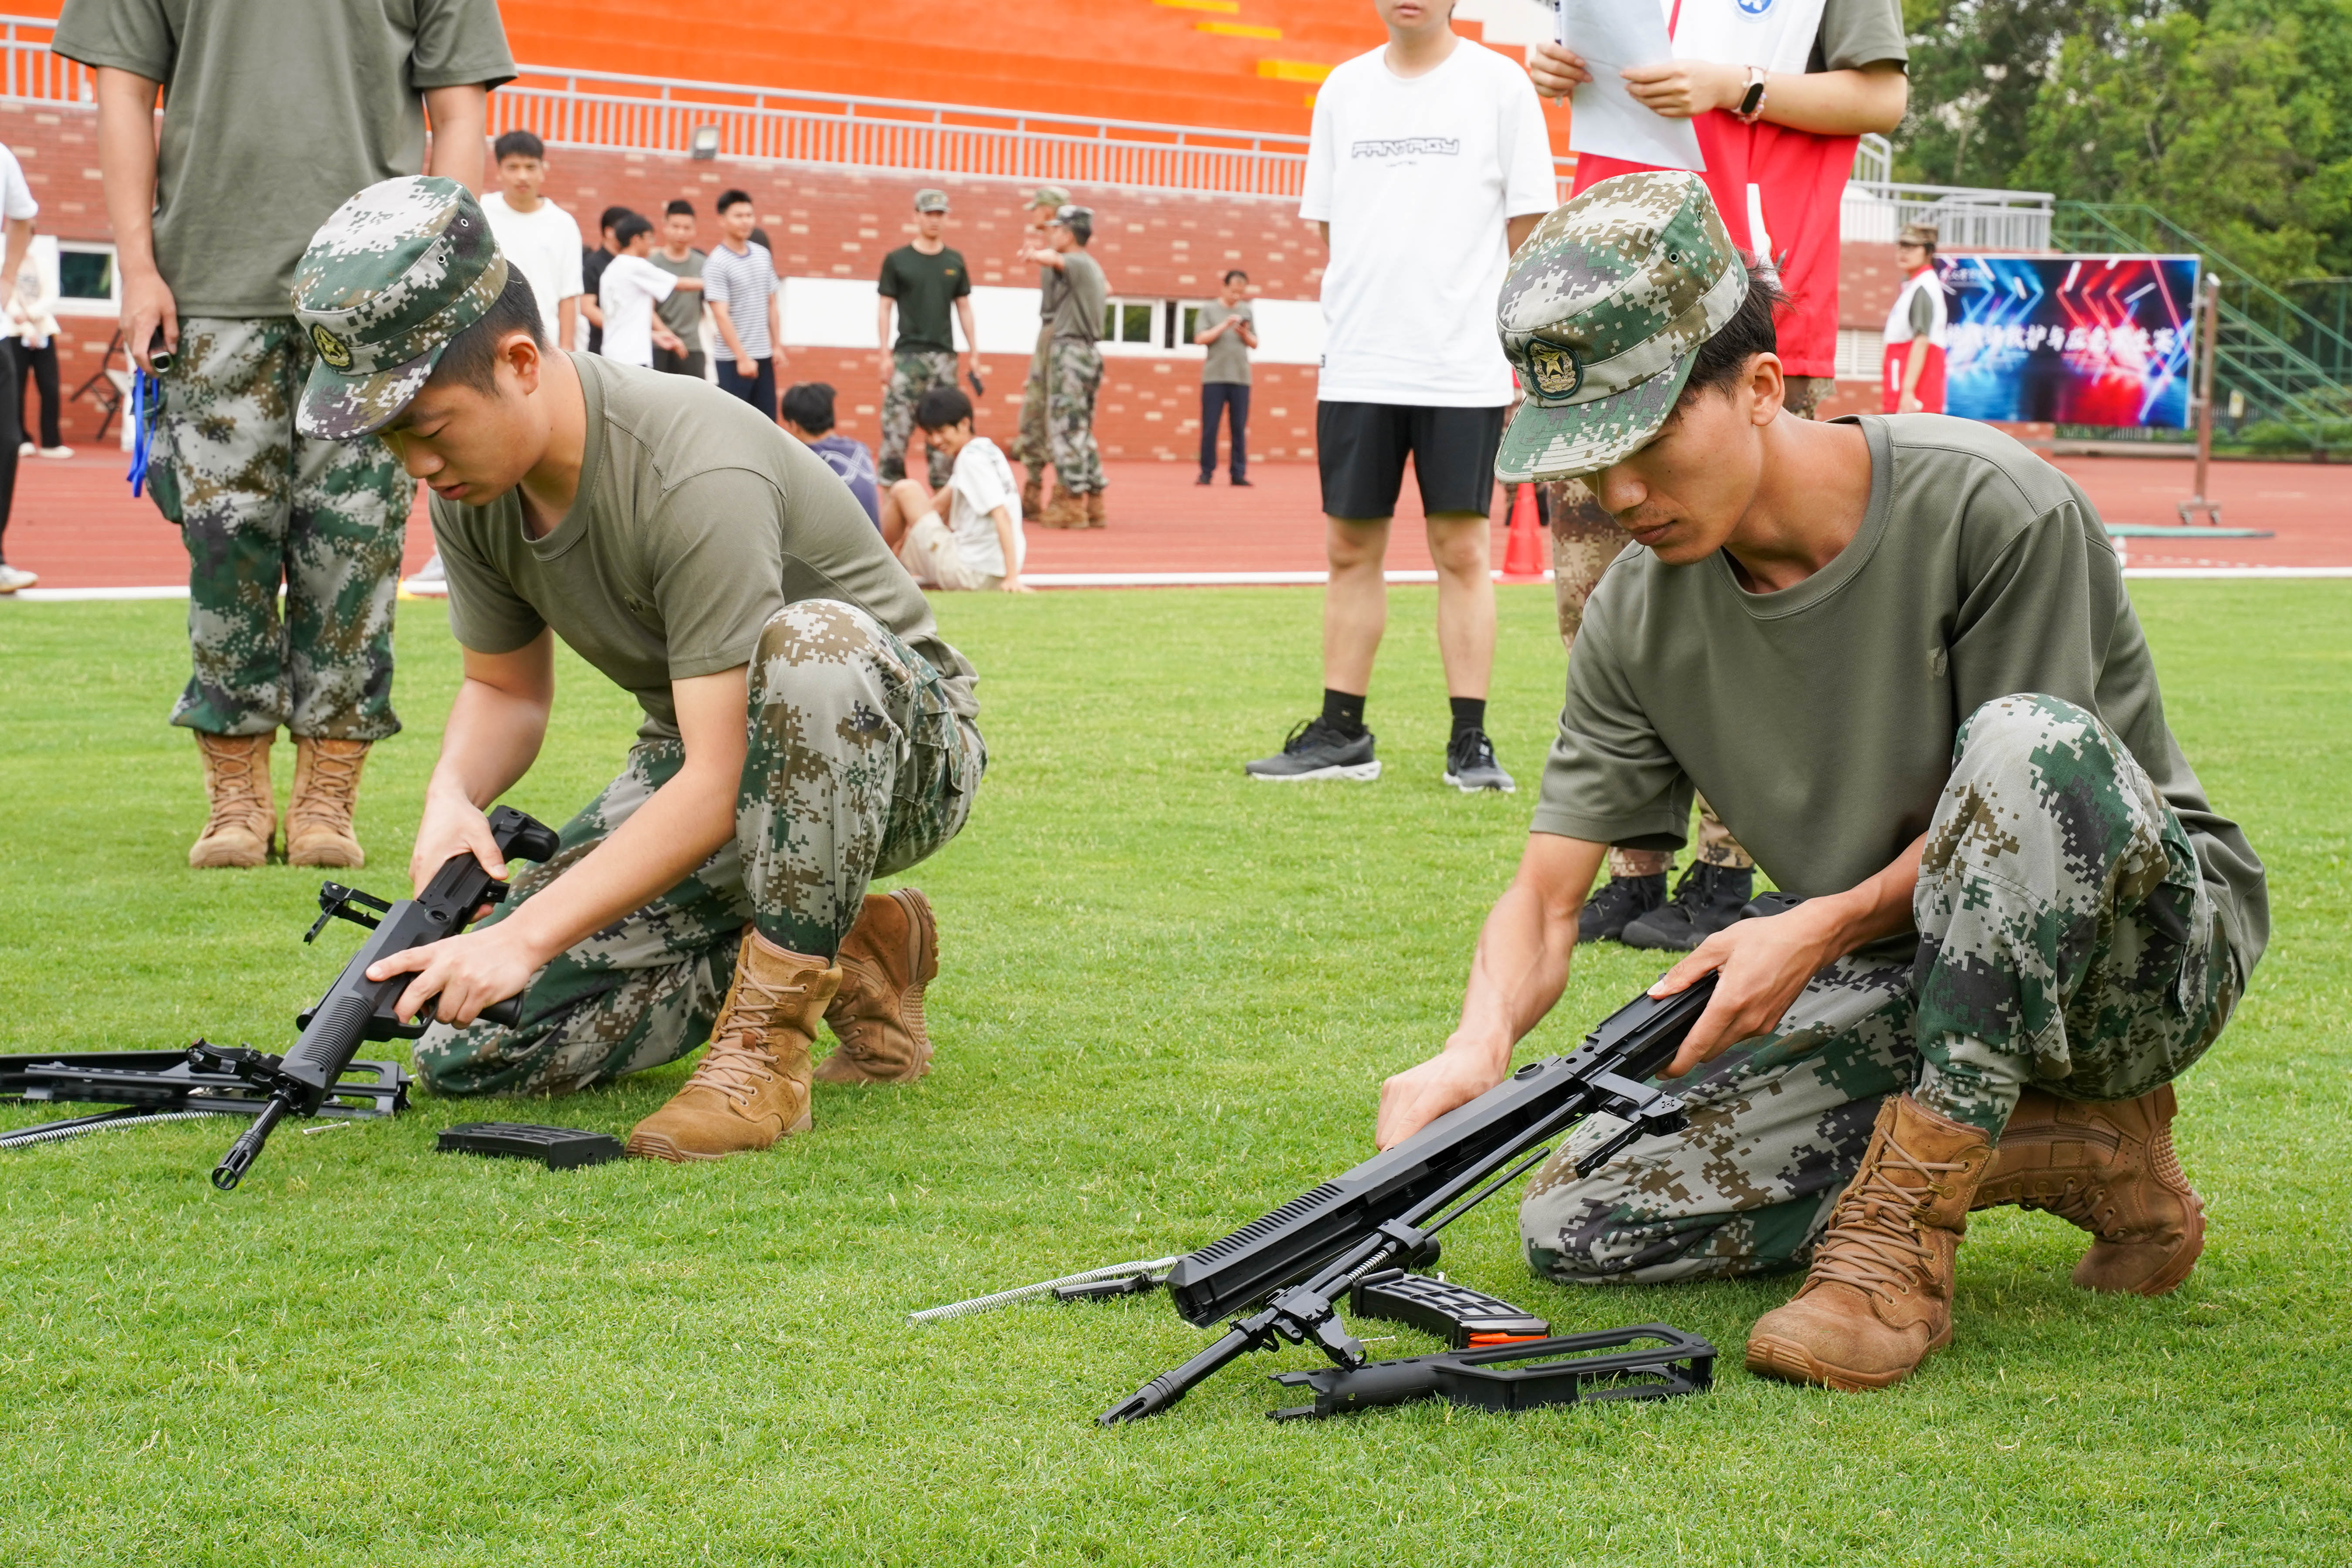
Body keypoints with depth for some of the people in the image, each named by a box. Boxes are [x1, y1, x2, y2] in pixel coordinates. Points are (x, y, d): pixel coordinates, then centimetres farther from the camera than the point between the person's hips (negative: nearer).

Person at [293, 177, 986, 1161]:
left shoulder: (695, 477, -32)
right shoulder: (473, 479, -8)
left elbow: (713, 789, -34)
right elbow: (506, 689, 8)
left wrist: (527, 935, -40)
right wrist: (452, 796, -15)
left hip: (895, 750, -7)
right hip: (693, 762, 7)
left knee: (813, 642, -43)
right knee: (469, 1048, -9)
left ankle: (768, 1044, -28)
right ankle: (837, 962, 5)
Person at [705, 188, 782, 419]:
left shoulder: (763, 255, 8)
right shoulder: (716, 263, -12)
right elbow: (721, 316, -17)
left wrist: (777, 346, 11)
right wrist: (742, 357, -21)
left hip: (764, 356, 6)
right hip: (733, 360, -6)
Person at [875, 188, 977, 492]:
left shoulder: (955, 261, 10)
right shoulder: (897, 260, 1)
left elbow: (964, 307, 14)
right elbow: (884, 307, 1)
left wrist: (972, 351, 9)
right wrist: (884, 353, -6)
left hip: (944, 355, 3)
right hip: (907, 353, -3)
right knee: (896, 425, -9)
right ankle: (891, 488, -4)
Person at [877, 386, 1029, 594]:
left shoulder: (972, 459, -15)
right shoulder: (985, 450, 12)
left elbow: (1002, 515, -24)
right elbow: (940, 503, 20)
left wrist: (1012, 578, -29)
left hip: (969, 573, -10)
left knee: (905, 490, -6)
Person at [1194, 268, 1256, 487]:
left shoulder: (1247, 311, 13)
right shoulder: (1209, 310, 4)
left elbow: (1255, 344, 15)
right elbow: (1200, 338, -6)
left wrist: (1246, 334, -6)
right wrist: (1224, 326, -14)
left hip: (1241, 378, 2)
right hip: (1214, 377, -2)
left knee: (1240, 428, 1)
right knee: (1210, 427, -2)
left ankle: (1239, 473, 3)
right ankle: (1207, 472, 3)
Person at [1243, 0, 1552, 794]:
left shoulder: (1499, 84, 1)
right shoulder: (1344, 89, 12)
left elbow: (1528, 229, 1)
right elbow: (1328, 228, 16)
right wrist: (1359, 307, 2)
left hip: (1465, 366, -4)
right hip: (1357, 364, 4)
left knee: (1462, 551, -2)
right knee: (1351, 547, 7)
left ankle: (1470, 742, 2)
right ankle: (1341, 733, 15)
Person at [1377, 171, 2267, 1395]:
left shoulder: (1995, 509, -22)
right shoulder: (1639, 615, -5)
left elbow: (2026, 795, -15)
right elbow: (1549, 892, -7)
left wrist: (1823, 925, -29)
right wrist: (1476, 1048, -28)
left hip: (2151, 948, -5)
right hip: (1896, 986, 5)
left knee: (2029, 743, -38)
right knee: (1573, 1226, -11)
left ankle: (1898, 1243, -28)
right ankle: (2071, 1149, -1)